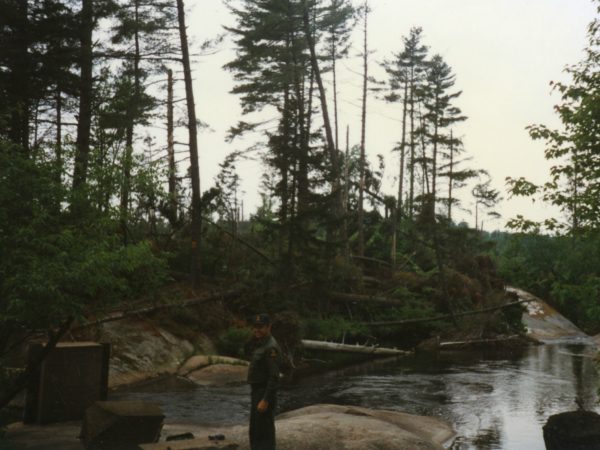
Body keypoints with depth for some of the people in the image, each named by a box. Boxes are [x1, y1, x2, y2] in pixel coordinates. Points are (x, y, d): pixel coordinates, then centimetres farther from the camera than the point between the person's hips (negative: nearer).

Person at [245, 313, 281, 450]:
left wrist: (265, 400, -25)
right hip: (256, 391, 10)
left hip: (265, 393, -10)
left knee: (264, 432, -4)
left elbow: (274, 377, -24)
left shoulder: (271, 348, -21)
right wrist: (253, 337, 0)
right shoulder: (261, 343, 9)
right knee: (255, 431, 19)